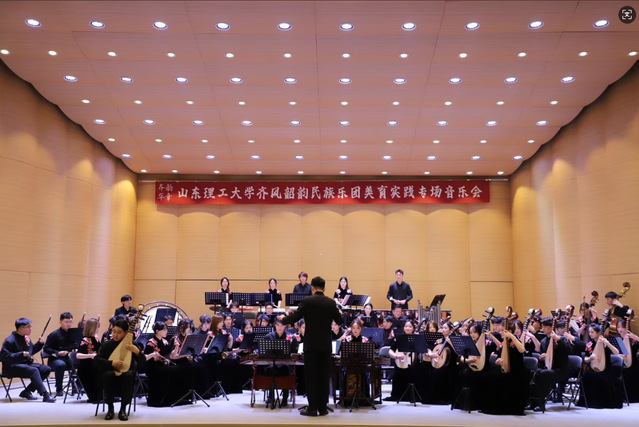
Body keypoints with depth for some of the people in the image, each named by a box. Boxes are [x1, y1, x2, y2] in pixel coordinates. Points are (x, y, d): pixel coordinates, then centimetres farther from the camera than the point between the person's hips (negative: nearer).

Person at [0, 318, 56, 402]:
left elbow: (32, 351, 25)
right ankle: (45, 396, -36)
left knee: (47, 369, -7)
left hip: (26, 364, 9)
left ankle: (26, 392, -3)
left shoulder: (26, 338, 13)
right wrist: (21, 354, -27)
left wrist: (40, 343, 6)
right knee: (34, 370, -32)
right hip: (12, 367, -9)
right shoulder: (10, 341, -13)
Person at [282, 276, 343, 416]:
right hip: (326, 345, 3)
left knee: (311, 376, 2)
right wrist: (339, 314, 36)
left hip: (311, 344, -3)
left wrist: (283, 319, 14)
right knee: (324, 376, 8)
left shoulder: (307, 301, -8)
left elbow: (294, 318, -6)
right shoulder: (331, 303, 2)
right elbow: (339, 321, 14)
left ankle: (312, 408, 3)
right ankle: (323, 407, 11)